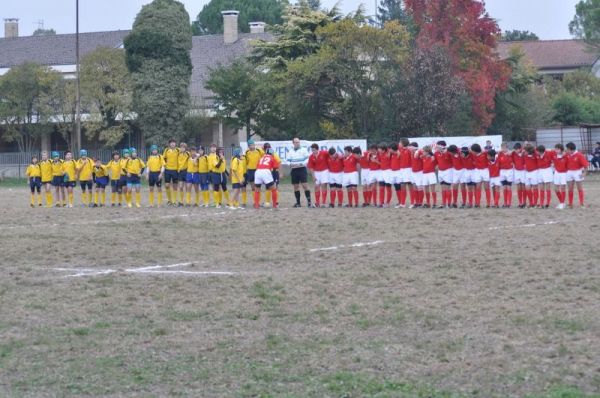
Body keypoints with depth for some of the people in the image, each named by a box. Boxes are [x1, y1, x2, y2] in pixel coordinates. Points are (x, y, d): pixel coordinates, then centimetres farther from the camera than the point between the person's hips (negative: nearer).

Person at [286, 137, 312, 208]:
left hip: (302, 169, -4)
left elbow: (307, 159, -6)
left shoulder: (303, 150, 0)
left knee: (305, 185, -12)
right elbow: (287, 160, 10)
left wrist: (301, 164, -19)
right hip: (294, 170, 4)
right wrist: (290, 164, -11)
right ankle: (298, 202, 14)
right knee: (296, 186, 7)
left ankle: (309, 201, -9)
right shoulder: (290, 151, 11)